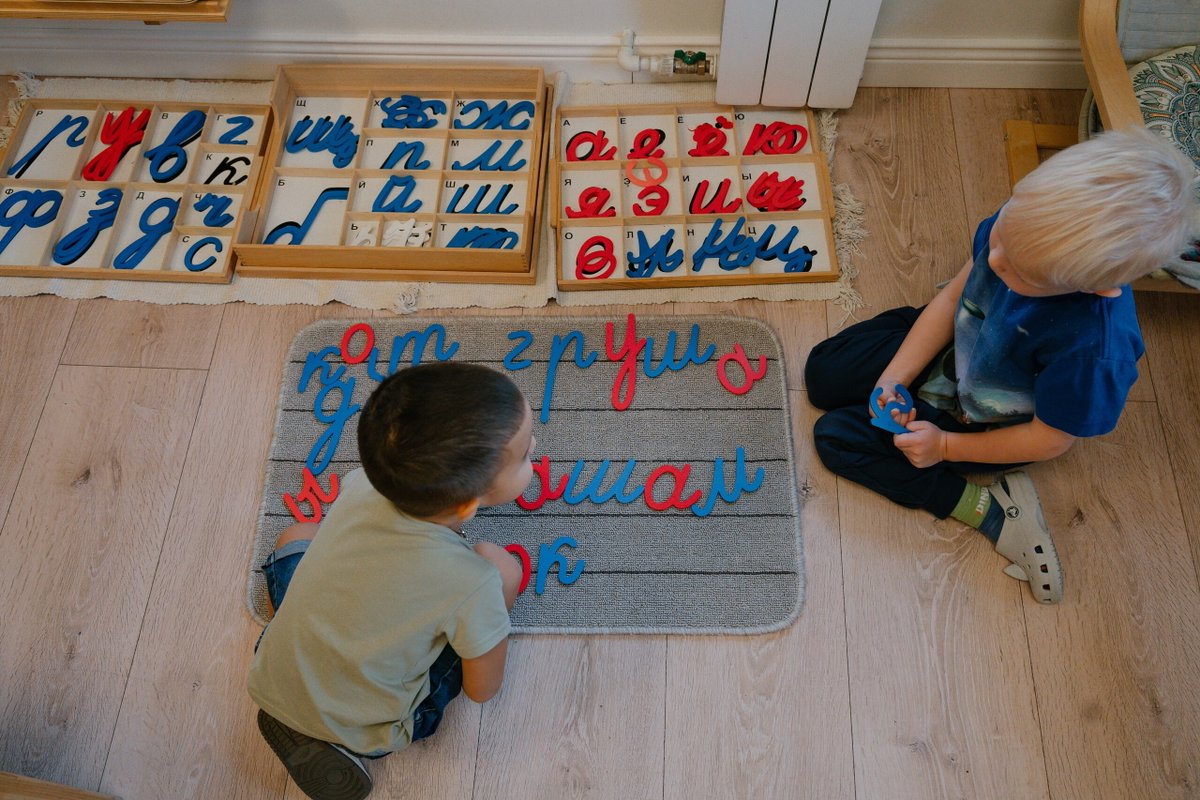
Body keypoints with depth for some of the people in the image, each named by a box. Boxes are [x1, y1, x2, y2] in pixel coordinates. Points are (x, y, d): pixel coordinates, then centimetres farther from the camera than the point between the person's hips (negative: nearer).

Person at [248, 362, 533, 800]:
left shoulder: (361, 485, -18)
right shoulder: (472, 583, -32)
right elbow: (482, 689, -13)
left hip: (270, 686, 4)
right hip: (361, 733, -4)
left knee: (299, 533, 27)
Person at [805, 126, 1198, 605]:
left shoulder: (1095, 350, -42)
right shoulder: (1023, 226, -28)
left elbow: (1050, 440, -23)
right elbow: (954, 295, -11)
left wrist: (946, 446, -17)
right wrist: (894, 377, -15)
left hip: (982, 425, -6)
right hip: (947, 350, 6)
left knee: (837, 437, -8)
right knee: (823, 374, 11)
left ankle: (990, 509, -5)